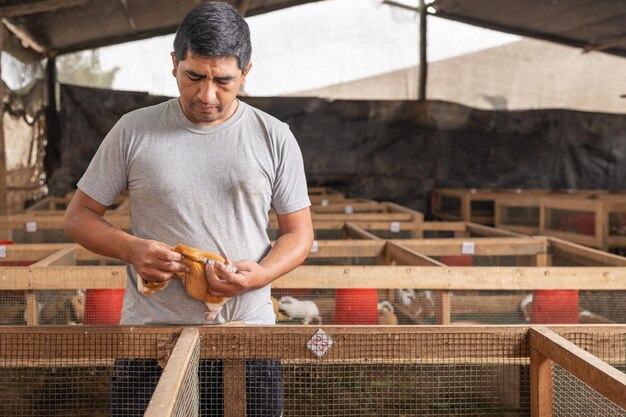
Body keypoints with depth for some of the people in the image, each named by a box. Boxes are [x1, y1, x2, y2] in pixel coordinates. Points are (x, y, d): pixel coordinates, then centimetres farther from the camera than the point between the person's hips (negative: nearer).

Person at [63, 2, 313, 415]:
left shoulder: (275, 138, 3)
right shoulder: (133, 131, 1)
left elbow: (299, 233, 7)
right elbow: (78, 216, 7)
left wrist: (260, 275, -14)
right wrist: (131, 248, -12)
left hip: (247, 336, 1)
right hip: (149, 334, 0)